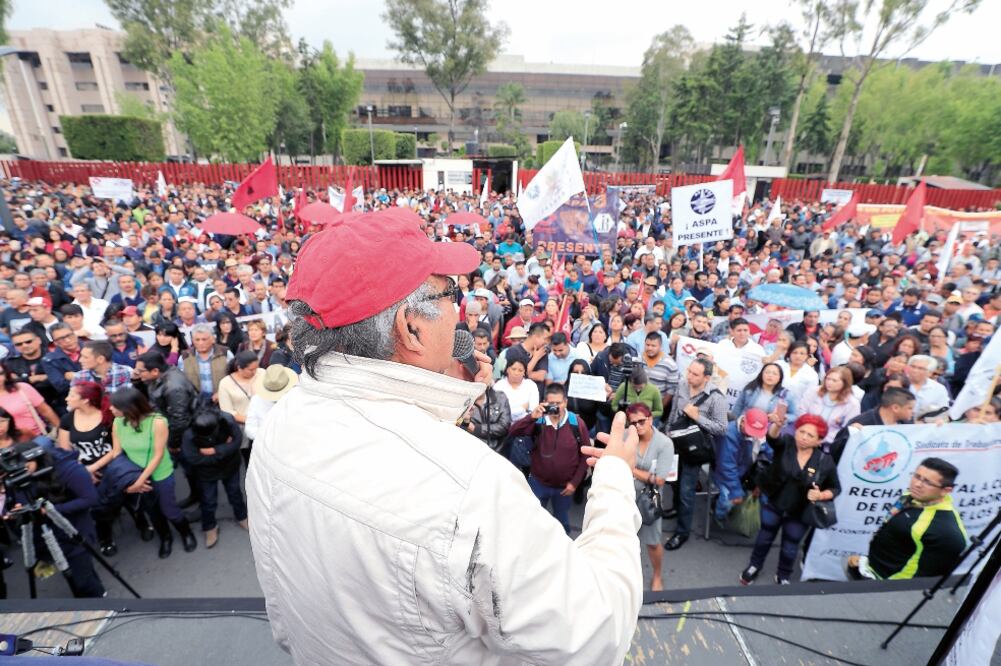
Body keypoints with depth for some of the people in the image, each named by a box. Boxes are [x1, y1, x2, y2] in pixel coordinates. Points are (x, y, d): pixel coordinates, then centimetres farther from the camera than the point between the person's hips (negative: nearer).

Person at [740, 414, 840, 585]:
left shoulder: (825, 462, -14)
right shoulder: (785, 443, -18)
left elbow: (835, 488, -2)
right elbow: (773, 436, -41)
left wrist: (820, 495, -22)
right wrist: (777, 424, -63)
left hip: (799, 513, 1)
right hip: (772, 504, 0)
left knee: (790, 548, 18)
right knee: (765, 538, 19)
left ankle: (783, 576, 45)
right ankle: (754, 566, 44)